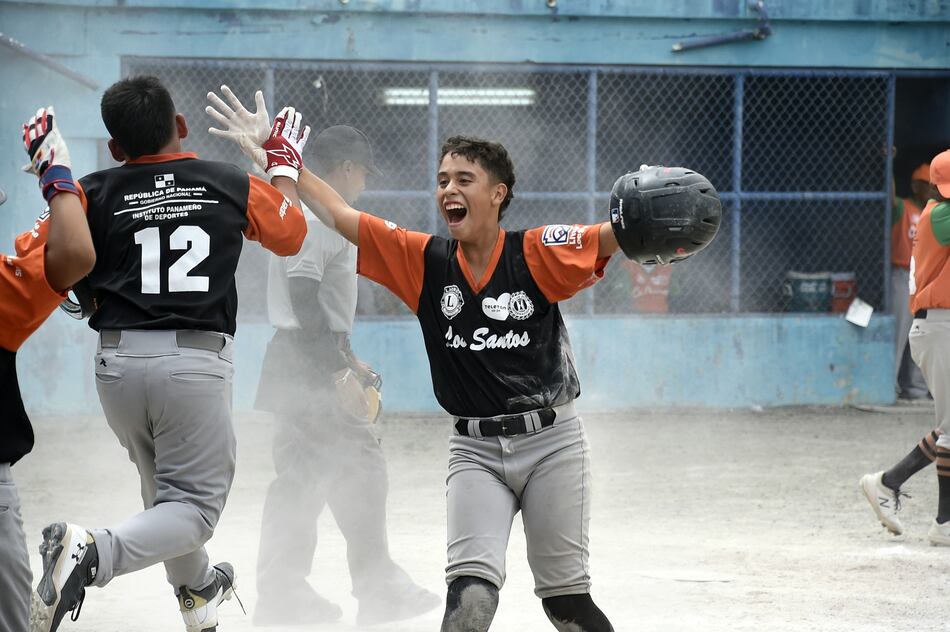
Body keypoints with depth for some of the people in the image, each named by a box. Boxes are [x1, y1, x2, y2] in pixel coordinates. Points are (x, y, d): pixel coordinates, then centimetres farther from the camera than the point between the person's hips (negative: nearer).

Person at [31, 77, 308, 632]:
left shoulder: (93, 195, 2)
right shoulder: (234, 186, 3)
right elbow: (290, 233, 21)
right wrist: (284, 162, 38)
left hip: (118, 362, 3)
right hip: (197, 363, -3)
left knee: (165, 486, 25)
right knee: (193, 507, -1)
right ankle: (90, 553, -27)